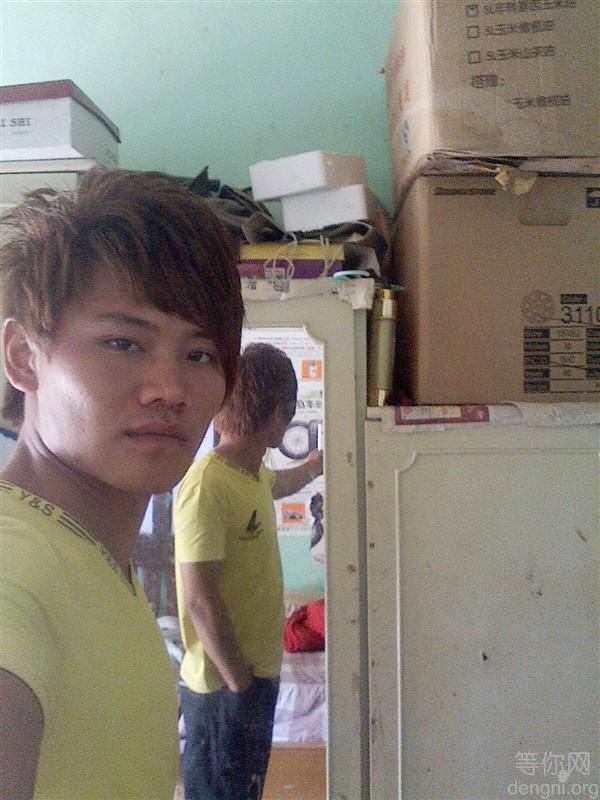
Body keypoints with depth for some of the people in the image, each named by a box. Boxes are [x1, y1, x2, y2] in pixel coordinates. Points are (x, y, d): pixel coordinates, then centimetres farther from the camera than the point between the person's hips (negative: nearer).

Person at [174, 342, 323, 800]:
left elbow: (284, 482, 30)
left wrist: (320, 461, 44)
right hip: (225, 684, -9)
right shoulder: (207, 484, -24)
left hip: (257, 672, 9)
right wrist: (239, 684, -20)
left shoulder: (253, 473, 4)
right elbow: (199, 600, -25)